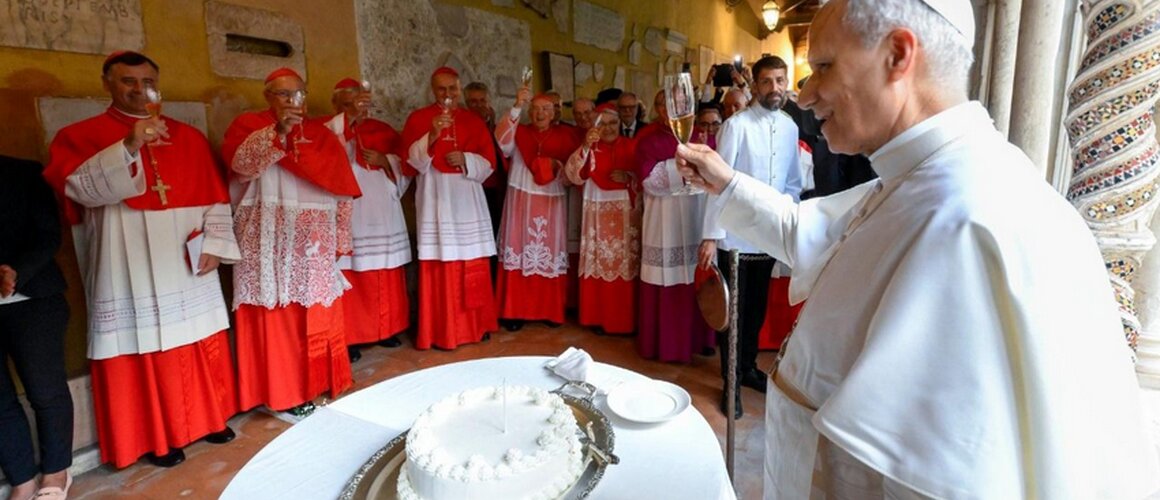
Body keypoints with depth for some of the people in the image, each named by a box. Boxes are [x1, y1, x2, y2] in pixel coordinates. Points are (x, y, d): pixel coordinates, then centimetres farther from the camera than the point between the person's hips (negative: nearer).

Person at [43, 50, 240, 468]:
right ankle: (155, 437, 18)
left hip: (187, 265, 3)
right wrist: (129, 146, -25)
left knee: (202, 345, 9)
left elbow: (214, 196, 8)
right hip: (129, 271, -3)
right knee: (143, 347, 2)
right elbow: (81, 187, -15)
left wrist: (214, 243, -3)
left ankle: (206, 418, 25)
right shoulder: (79, 136, 3)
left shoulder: (188, 136, 11)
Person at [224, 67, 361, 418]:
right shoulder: (248, 124, 7)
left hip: (315, 241, 3)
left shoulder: (321, 133, 14)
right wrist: (279, 131, -24)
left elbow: (341, 188, 10)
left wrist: (341, 239, 4)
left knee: (318, 315, 6)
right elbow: (239, 161, -14)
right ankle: (282, 393, 9)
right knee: (277, 315, -1)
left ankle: (318, 384, 19)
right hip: (270, 240, -3)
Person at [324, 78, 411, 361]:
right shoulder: (329, 130, 3)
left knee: (386, 277, 9)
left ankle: (385, 330, 22)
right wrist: (349, 116, -24)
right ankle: (349, 337, 8)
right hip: (348, 214, -4)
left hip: (383, 214, 4)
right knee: (351, 277, -4)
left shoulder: (383, 131, 15)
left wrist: (385, 160, -6)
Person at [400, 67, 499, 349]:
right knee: (440, 267, -5)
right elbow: (411, 162, -5)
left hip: (468, 201, 3)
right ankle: (441, 332, 5)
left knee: (474, 265, 4)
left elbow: (488, 162, 8)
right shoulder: (418, 119, 5)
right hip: (435, 201, -3)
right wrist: (432, 135, -19)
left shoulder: (474, 121, 13)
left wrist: (466, 160, -11)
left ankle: (476, 325, 17)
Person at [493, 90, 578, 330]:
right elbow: (502, 140, -18)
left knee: (550, 255, 3)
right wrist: (517, 107, -26)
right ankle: (515, 311, 6)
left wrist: (558, 165, -15)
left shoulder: (564, 136, 8)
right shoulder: (519, 132, 5)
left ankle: (550, 310, 15)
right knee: (520, 252, -2)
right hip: (521, 202, -1)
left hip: (552, 204, 1)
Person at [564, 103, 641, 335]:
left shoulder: (632, 146, 6)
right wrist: (586, 147, -24)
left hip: (627, 214, 0)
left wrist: (628, 177, -13)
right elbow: (574, 176, -12)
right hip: (598, 214, 0)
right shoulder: (590, 148, 5)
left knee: (626, 264, 1)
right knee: (600, 263, 2)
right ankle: (599, 318, 14)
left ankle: (626, 320, 12)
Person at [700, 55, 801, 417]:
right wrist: (711, 236, -17)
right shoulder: (736, 125, -10)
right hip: (735, 235, -5)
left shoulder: (790, 127, 7)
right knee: (733, 310, 5)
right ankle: (731, 381, 23)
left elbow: (793, 182, 13)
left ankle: (749, 367, 38)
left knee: (757, 308, 18)